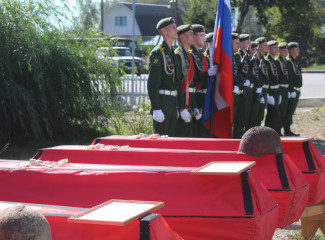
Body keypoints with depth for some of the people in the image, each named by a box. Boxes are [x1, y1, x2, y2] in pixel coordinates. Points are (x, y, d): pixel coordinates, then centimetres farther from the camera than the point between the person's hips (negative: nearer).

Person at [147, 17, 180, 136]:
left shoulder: (172, 53, 16)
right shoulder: (157, 53, -11)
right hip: (162, 102, -9)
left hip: (172, 102, 9)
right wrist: (156, 109, -22)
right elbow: (152, 83, -16)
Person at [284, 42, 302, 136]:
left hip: (296, 90, 10)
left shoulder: (294, 61, 18)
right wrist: (292, 90, -21)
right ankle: (287, 131, -3)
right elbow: (289, 77, -19)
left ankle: (287, 131, 17)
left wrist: (298, 89, 20)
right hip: (291, 90, -10)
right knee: (289, 111, -6)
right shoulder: (288, 61, -13)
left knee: (291, 111, 12)